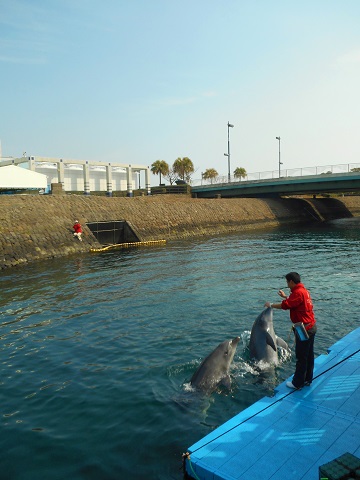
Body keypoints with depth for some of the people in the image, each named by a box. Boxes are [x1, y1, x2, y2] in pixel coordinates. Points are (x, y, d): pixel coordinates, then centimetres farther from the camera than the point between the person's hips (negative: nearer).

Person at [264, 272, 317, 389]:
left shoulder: (298, 292, -21)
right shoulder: (303, 290, 10)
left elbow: (285, 305, -23)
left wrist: (271, 305, -9)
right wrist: (285, 296, 36)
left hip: (304, 329, -10)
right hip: (311, 326, 10)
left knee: (301, 357, 1)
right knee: (309, 355, 18)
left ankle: (298, 383, 11)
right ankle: (307, 379, 31)